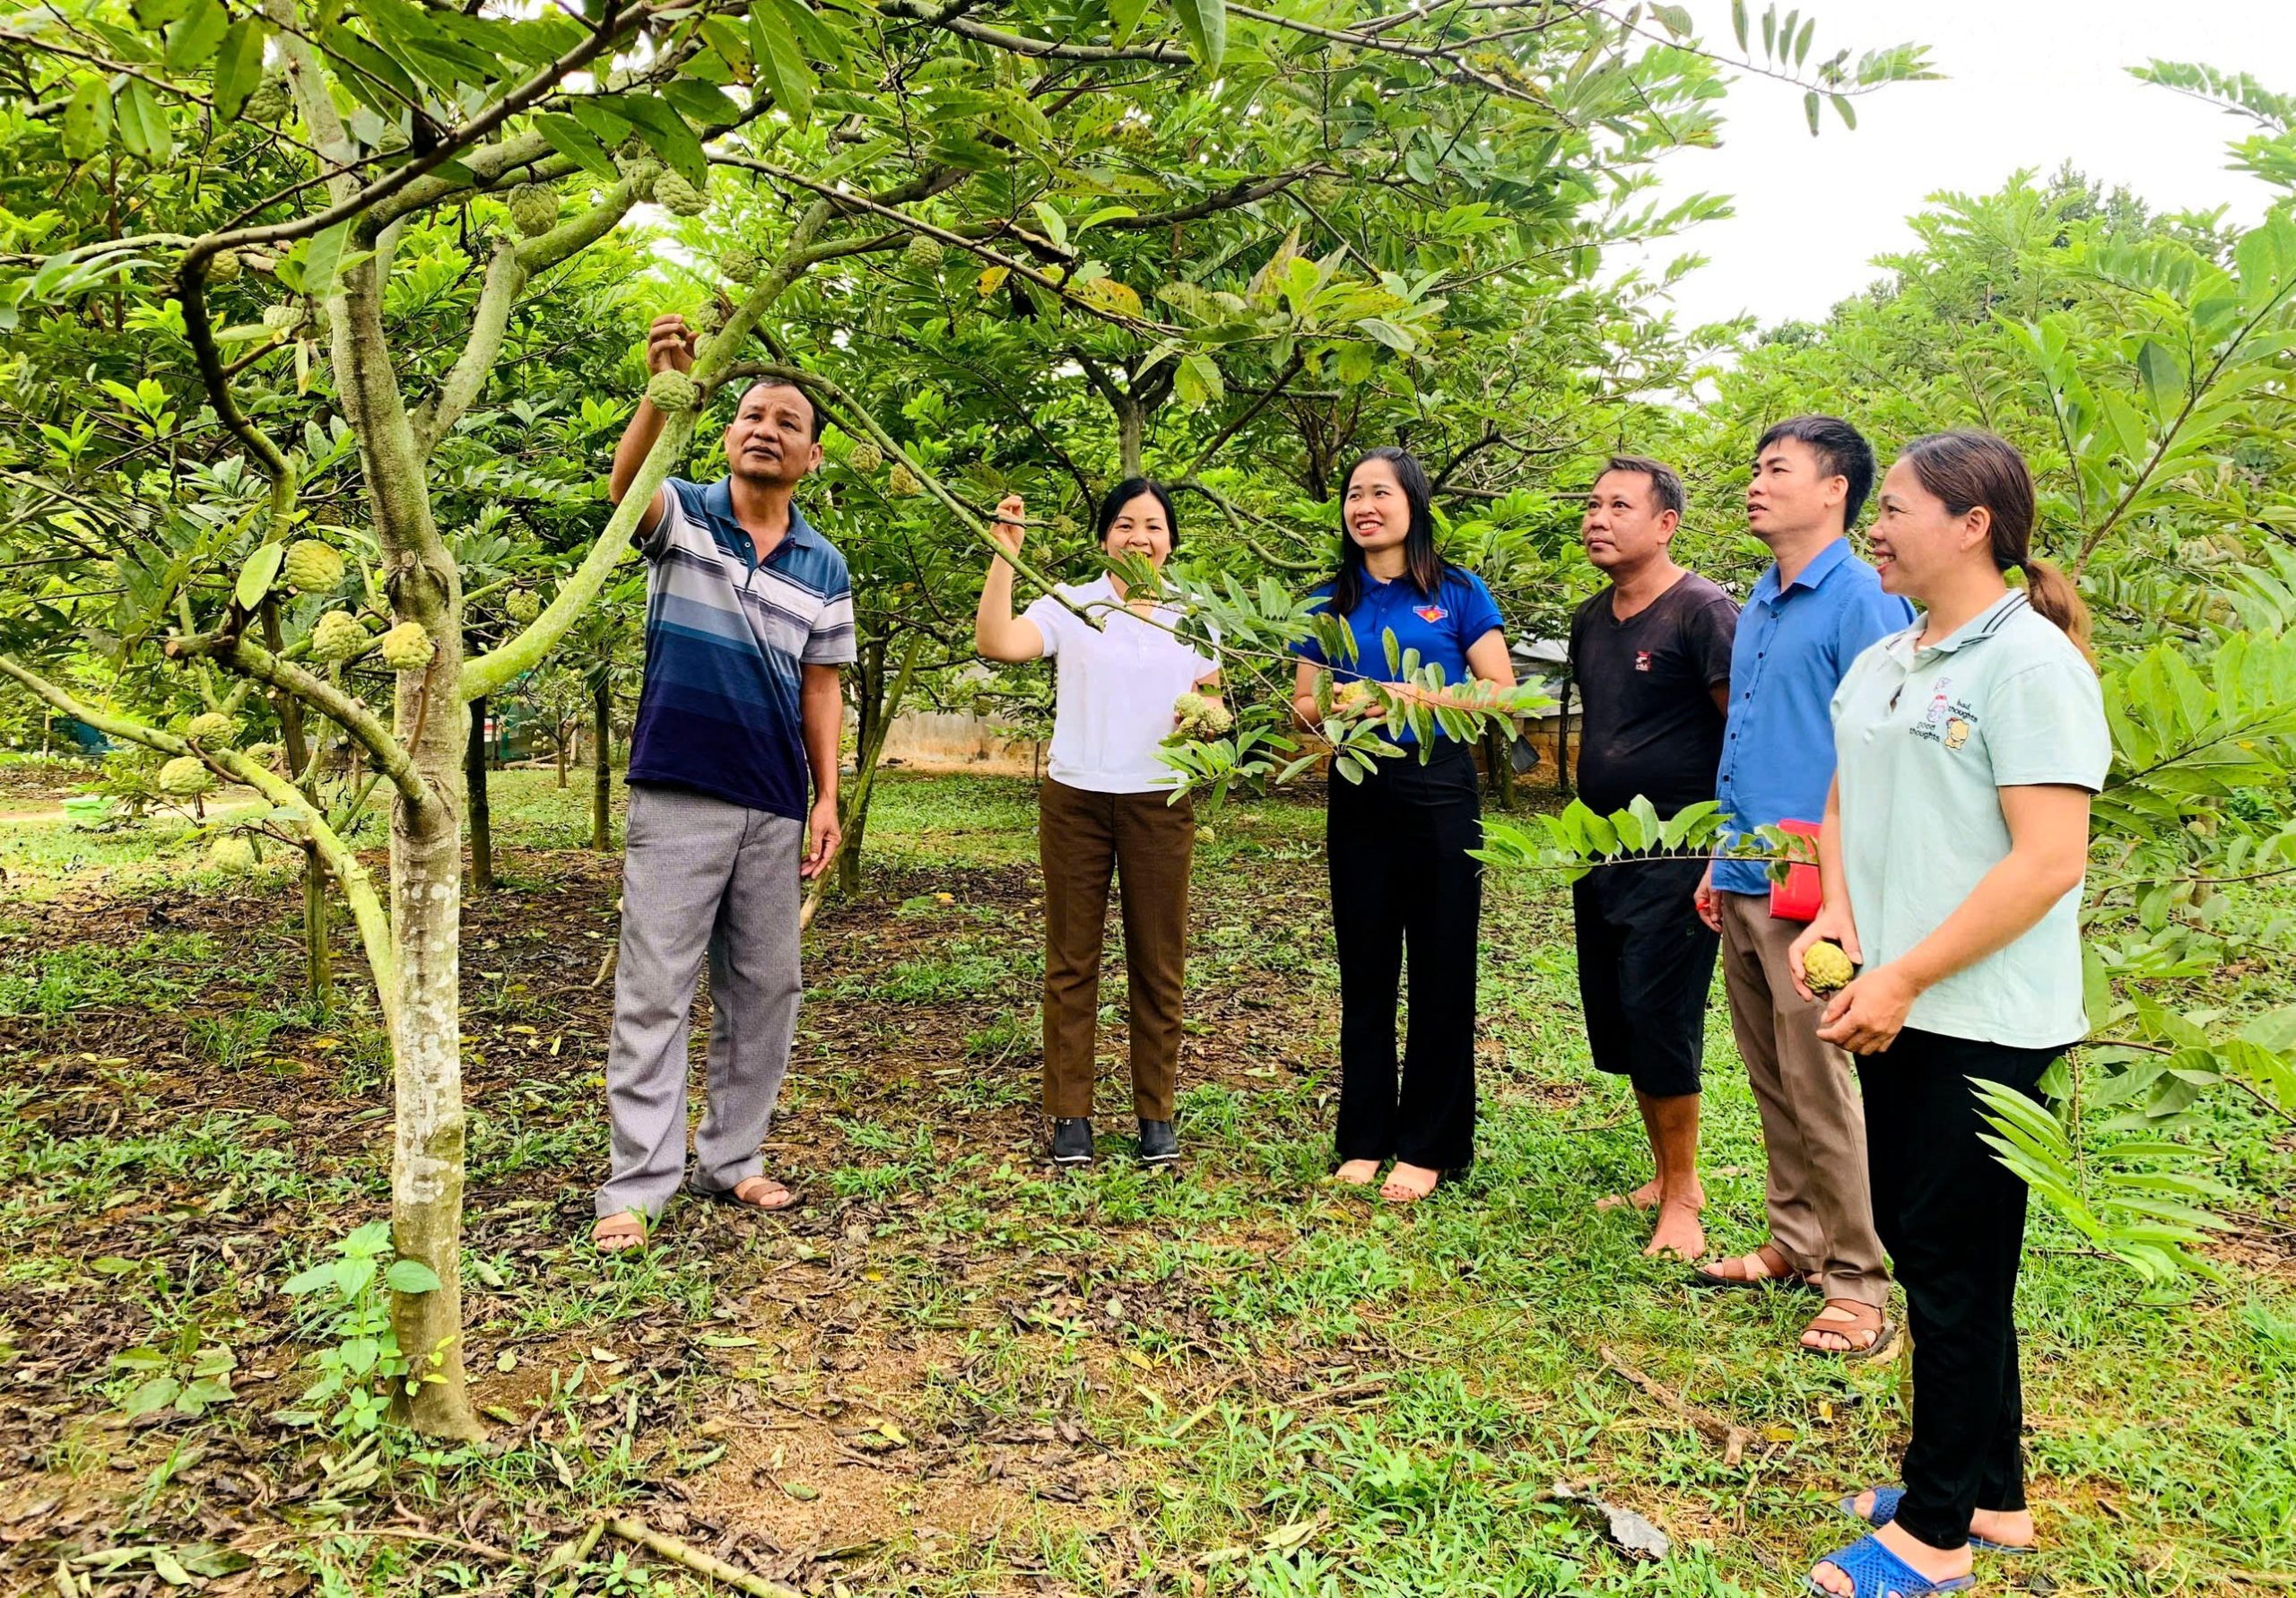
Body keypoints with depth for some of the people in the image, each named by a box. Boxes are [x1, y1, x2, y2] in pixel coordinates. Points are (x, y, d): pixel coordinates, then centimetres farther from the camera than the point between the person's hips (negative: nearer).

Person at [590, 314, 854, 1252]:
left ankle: (732, 1160, 23)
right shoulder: (683, 518, 0)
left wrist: (827, 799, 3)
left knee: (764, 991, 9)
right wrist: (663, 391, -41)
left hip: (775, 809, 4)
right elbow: (625, 486, -23)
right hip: (676, 796, -4)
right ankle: (637, 1185, 4)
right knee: (655, 991, -2)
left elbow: (819, 687, 11)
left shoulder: (824, 569, 10)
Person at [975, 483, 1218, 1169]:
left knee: (1158, 963, 6)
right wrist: (1005, 553, -21)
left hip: (1159, 804, 2)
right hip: (1075, 801, -1)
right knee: (1071, 961, 4)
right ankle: (1069, 1113, 13)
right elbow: (996, 643, -17)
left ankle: (1156, 1113, 18)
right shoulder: (1069, 605, 0)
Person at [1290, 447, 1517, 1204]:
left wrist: (1416, 694, -16)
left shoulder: (1458, 593, 0)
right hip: (1358, 795, 3)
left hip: (1439, 792, -3)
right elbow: (1302, 703, 11)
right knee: (1365, 972, 8)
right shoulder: (1331, 601, 9)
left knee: (1441, 972, 2)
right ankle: (1365, 1139, 20)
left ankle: (1426, 1148, 14)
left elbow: (1501, 690, -4)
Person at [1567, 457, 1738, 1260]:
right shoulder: (1591, 620, 12)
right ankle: (1666, 1177, 28)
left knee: (1661, 1022, -5)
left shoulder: (1703, 612, -12)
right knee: (1616, 1021, 12)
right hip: (1602, 856, 8)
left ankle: (1683, 1198, 11)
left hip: (1674, 859, -8)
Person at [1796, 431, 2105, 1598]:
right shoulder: (1879, 665, 11)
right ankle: (1991, 1495, 34)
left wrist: (1903, 978, -20)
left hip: (1981, 1021, -8)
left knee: (1953, 1269, 3)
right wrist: (1834, 919, -2)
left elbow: (2050, 861, -20)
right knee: (1922, 1247, 16)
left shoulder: (2030, 663, -14)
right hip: (1895, 1012, 8)